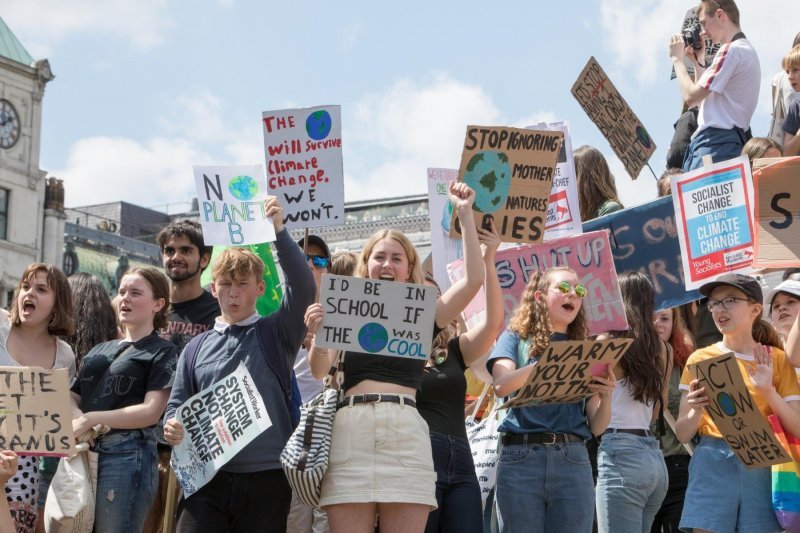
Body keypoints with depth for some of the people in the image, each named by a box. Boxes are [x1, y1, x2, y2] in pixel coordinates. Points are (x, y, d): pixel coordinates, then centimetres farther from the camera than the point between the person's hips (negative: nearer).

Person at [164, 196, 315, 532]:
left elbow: (303, 289, -9)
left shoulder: (276, 334, 7)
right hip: (206, 479, 2)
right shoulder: (197, 348, 14)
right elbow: (177, 406, 13)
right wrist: (172, 428, -10)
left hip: (265, 479, -1)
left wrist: (278, 231, -18)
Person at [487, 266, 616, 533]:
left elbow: (597, 427, 12)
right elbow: (502, 385, -9)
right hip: (521, 458, -2)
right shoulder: (516, 338, 12)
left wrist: (606, 395, -8)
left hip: (573, 460, 2)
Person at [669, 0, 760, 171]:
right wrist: (696, 61, 21)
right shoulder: (746, 50, 25)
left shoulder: (731, 50, -9)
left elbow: (691, 97, -12)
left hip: (715, 144, -10)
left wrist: (677, 59, 2)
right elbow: (704, 96, 28)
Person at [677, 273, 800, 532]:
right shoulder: (700, 359, 6)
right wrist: (697, 410, -17)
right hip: (712, 467, 0)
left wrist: (769, 391, -13)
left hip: (763, 470, 0)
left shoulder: (776, 359, 6)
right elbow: (682, 434, 4)